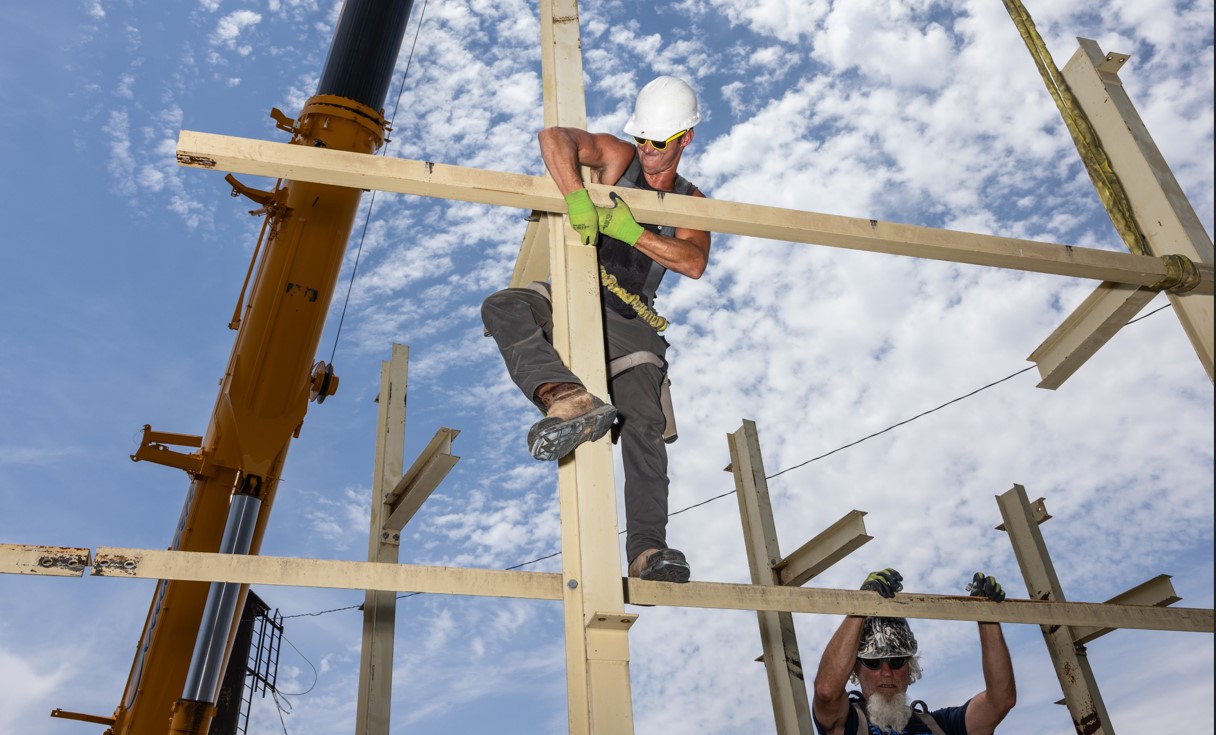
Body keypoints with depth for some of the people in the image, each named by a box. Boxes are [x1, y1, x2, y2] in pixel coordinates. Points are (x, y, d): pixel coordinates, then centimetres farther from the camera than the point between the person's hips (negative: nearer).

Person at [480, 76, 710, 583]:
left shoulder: (690, 202, 14)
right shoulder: (617, 158, 9)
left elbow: (694, 262, -7)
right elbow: (553, 137, -10)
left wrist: (631, 232, -21)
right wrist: (576, 197, -28)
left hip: (626, 321, 1)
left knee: (644, 425, -19)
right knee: (502, 308, -33)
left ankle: (647, 550, -19)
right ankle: (569, 399, -57)